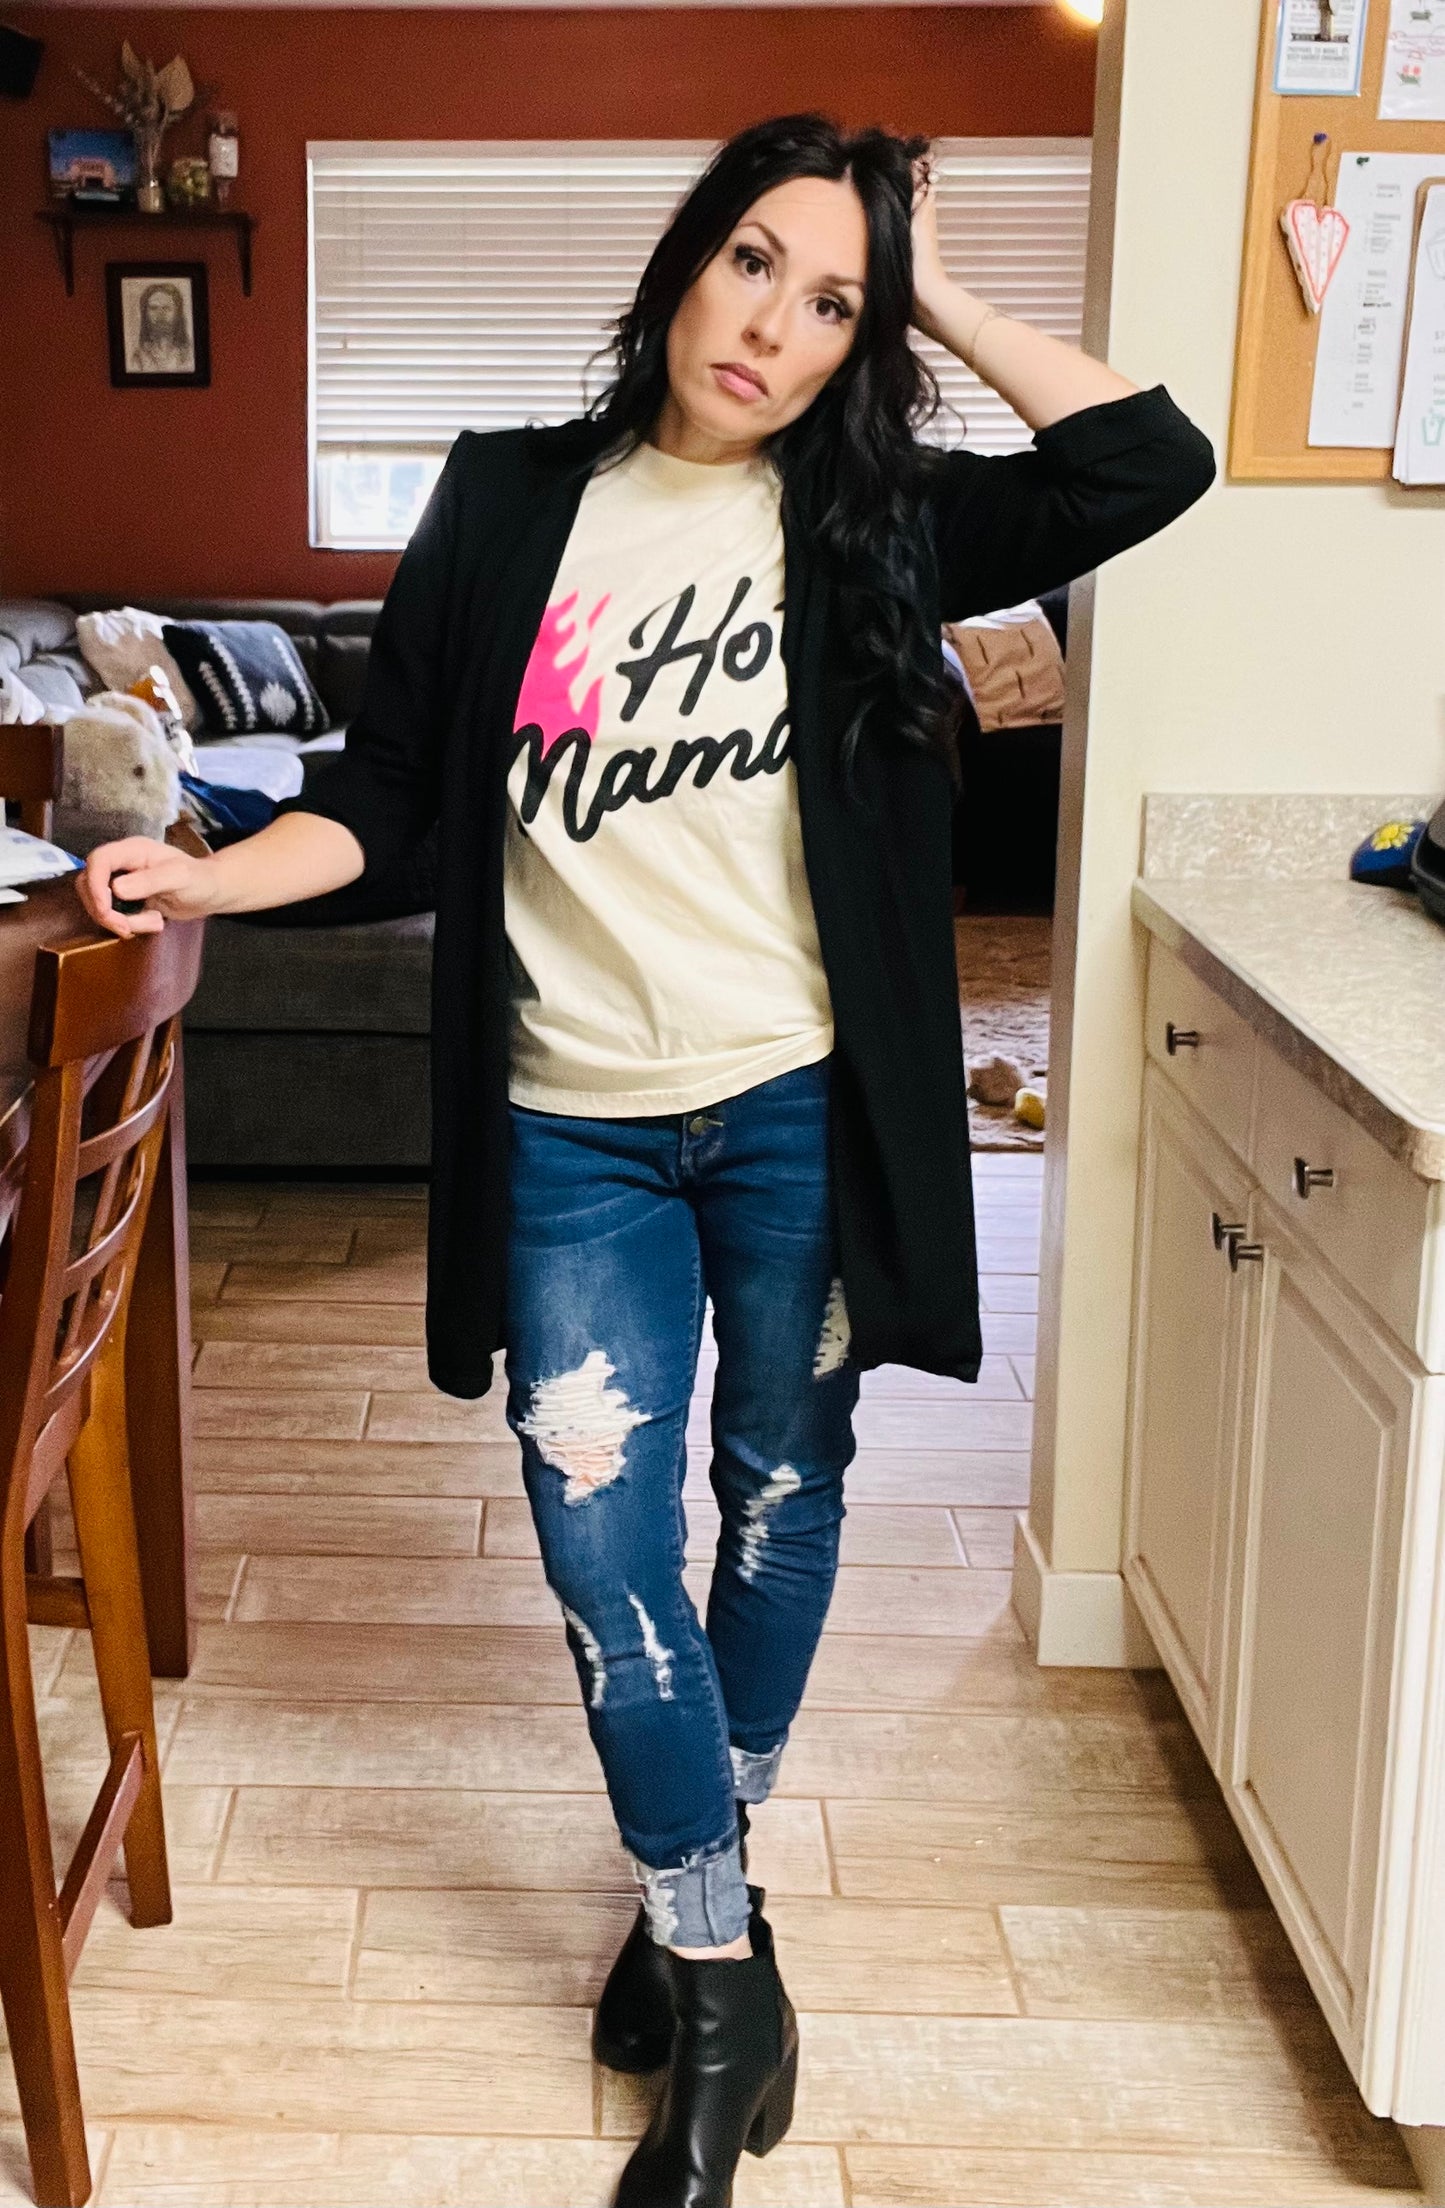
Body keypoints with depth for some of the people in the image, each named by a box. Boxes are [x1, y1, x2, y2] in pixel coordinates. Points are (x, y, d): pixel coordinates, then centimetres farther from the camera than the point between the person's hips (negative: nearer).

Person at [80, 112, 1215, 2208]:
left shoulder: (866, 521, 0)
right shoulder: (512, 504, 2)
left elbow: (1156, 460, -11)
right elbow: (386, 792, 4)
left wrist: (941, 303, -5)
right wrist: (217, 877, -11)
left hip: (799, 1111, 0)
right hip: (576, 1127, 0)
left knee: (781, 1489, 14)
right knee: (602, 1546, -1)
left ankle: (706, 1872, 39)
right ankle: (723, 1992, 17)